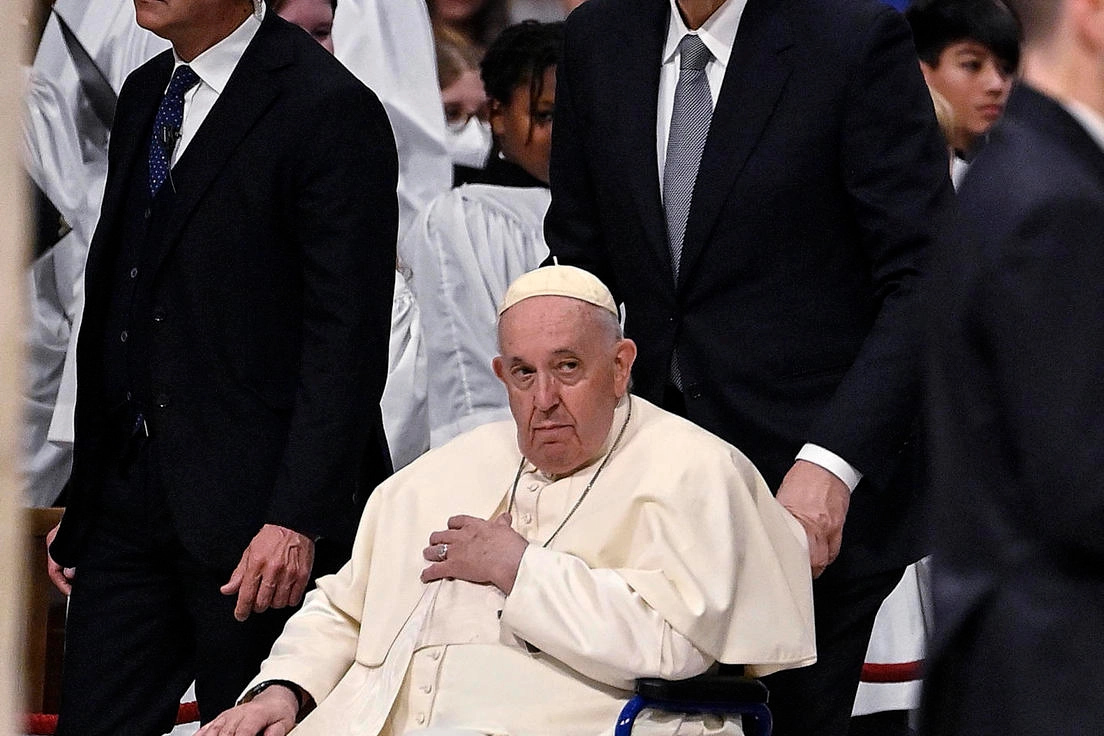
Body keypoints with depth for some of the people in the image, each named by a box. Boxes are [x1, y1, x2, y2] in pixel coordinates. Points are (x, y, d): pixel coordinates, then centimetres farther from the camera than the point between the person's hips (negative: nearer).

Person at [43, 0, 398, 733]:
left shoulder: (329, 109, -11)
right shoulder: (143, 95, 15)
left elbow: (348, 340, -15)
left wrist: (298, 519, -21)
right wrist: (82, 497, 13)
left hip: (251, 507, -7)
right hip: (126, 496, 8)